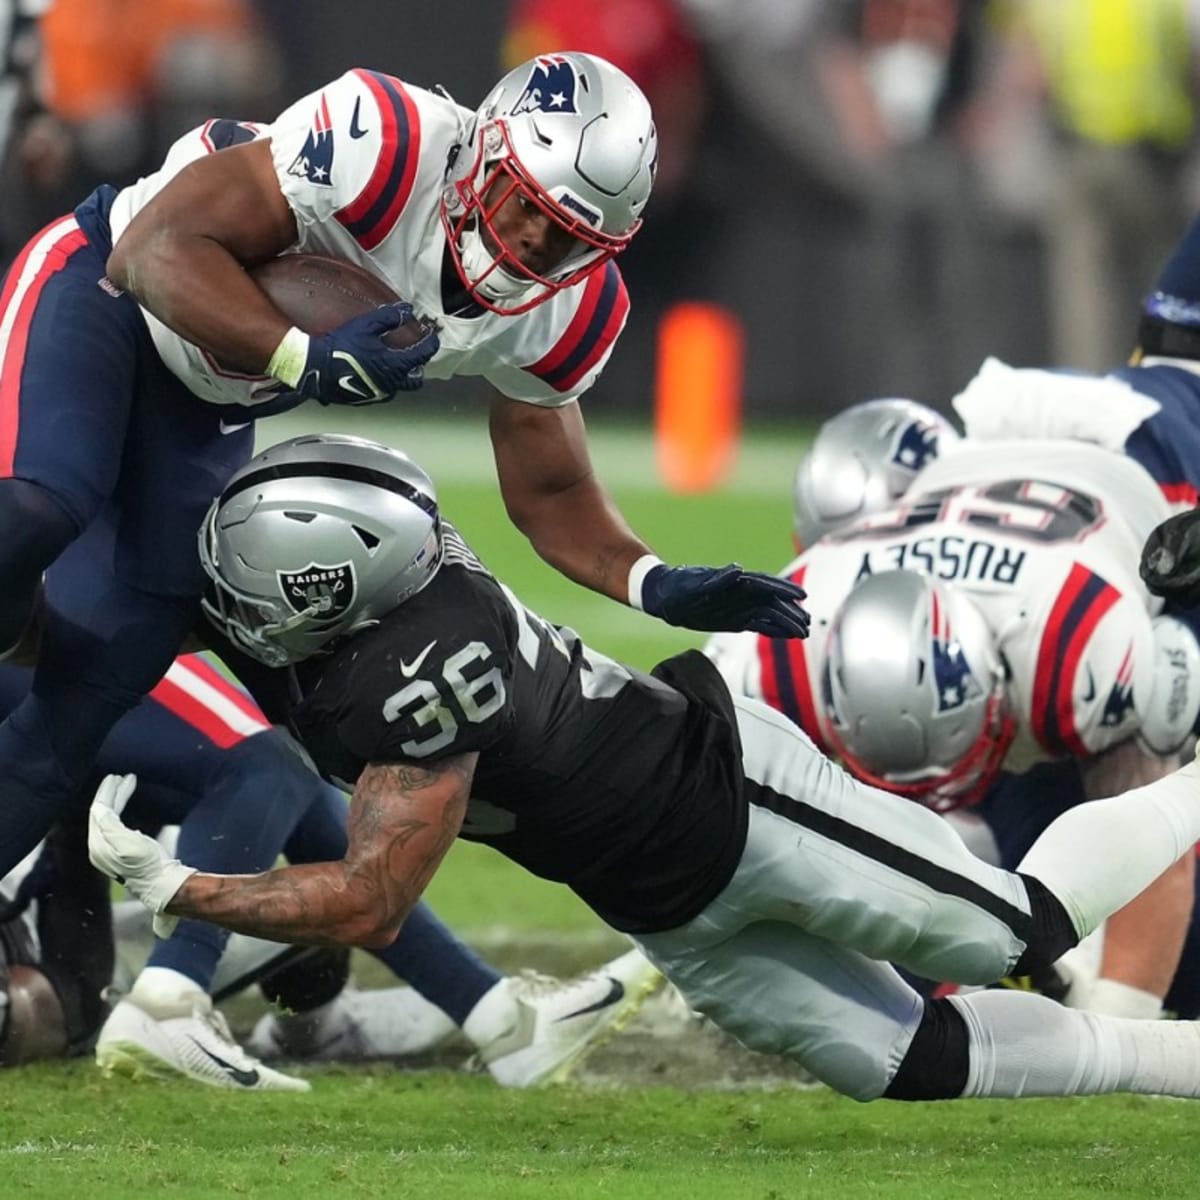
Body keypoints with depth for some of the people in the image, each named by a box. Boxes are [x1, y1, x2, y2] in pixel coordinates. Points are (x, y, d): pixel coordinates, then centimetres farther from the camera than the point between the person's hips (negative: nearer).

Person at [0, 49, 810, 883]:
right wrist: (303, 361, -44)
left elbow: (550, 494, 2)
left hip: (205, 405, 6)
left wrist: (657, 585, -17)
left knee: (128, 650, -4)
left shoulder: (562, 314, -11)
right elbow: (158, 249, -31)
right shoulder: (390, 144, -33)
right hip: (105, 283, -6)